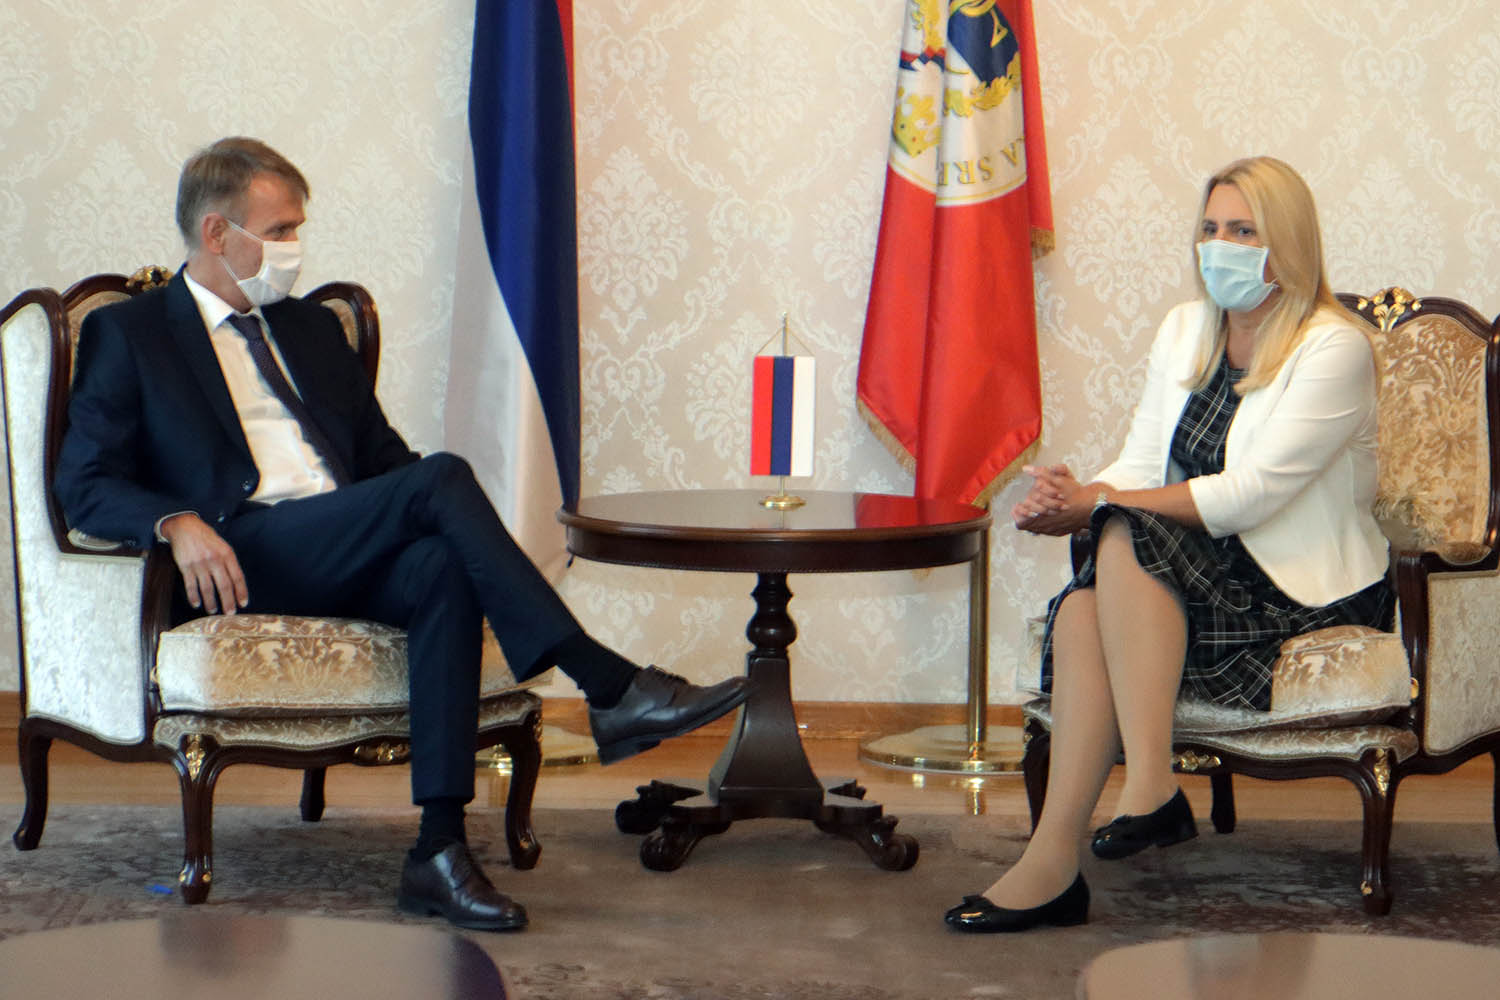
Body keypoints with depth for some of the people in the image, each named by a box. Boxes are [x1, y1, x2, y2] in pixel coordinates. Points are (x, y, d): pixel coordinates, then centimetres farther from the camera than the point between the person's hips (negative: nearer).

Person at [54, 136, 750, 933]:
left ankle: (440, 851, -38)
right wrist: (176, 523, -20)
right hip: (240, 559, -5)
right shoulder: (128, 334, 12)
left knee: (443, 572, -32)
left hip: (350, 556, 5)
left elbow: (383, 455, 26)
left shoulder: (312, 329, 29)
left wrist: (457, 526, 3)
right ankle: (611, 689, -30)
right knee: (442, 477, -28)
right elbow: (84, 483, 2)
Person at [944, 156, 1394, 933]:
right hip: (1196, 579, 6)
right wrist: (1072, 505, -14)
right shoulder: (1184, 330, 15)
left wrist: (1104, 503, -21)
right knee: (1083, 607, -28)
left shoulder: (1334, 348, -8)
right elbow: (1141, 466, 9)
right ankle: (1053, 860, -37)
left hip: (1308, 596, -6)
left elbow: (1252, 492, -18)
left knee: (1128, 538, -32)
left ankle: (1150, 787, -37)